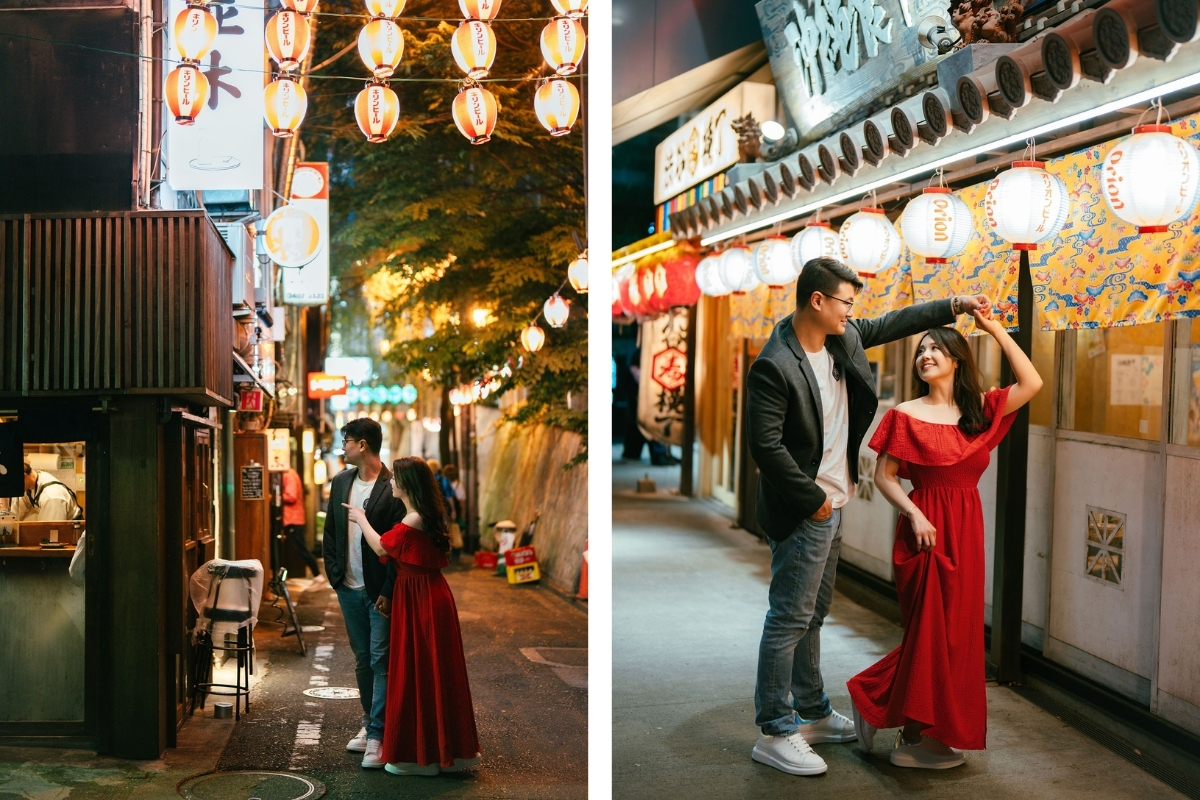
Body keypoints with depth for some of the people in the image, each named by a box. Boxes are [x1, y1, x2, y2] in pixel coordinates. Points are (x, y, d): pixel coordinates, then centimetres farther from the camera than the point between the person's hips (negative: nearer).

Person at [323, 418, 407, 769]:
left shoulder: (392, 488, -14)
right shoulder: (341, 482, 9)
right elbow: (330, 532, 16)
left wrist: (388, 591, -16)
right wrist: (334, 573, 6)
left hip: (380, 591, -7)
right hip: (349, 588, 7)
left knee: (380, 661, -4)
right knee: (362, 659, 16)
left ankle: (377, 735, -2)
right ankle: (369, 722, 28)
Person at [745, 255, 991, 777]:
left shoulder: (842, 338, 4)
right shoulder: (774, 366, -22)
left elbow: (891, 324, 21)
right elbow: (765, 445, -22)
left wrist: (954, 306, 18)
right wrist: (811, 499, -16)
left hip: (830, 507, 9)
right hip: (802, 513, -9)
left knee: (812, 614, 18)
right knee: (789, 620, -3)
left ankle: (812, 714, 30)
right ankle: (774, 734, 5)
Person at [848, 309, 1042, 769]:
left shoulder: (980, 411, 8)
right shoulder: (906, 416, -4)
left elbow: (1032, 383, -1)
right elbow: (883, 476, -5)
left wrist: (997, 330, -2)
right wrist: (914, 514, -19)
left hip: (966, 530, 5)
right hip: (925, 530, -5)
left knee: (955, 630, 9)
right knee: (929, 629, -1)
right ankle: (914, 738, 14)